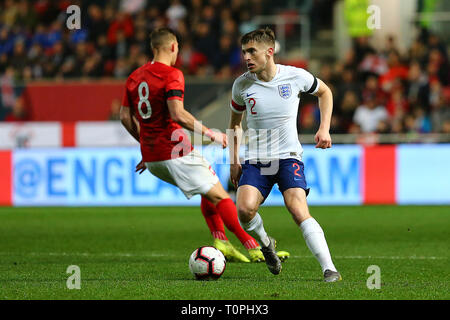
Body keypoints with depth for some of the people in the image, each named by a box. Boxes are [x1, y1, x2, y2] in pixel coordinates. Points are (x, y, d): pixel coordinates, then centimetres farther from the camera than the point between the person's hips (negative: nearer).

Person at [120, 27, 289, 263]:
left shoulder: (134, 77, 12)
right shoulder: (172, 75, -12)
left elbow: (125, 117, 16)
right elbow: (177, 114, -23)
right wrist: (210, 134, -15)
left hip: (151, 157, 8)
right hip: (175, 153, -8)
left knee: (209, 191, 21)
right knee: (218, 195, -5)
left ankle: (220, 241, 9)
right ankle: (254, 249, -10)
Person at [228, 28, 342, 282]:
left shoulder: (296, 76, -5)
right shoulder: (242, 85, 0)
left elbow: (324, 92, 16)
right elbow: (235, 122, 17)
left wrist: (324, 129, 6)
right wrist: (234, 160, 13)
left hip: (288, 156, -2)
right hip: (255, 160, 2)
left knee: (299, 210, -23)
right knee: (245, 208, -24)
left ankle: (329, 269, -22)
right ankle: (265, 243, 9)